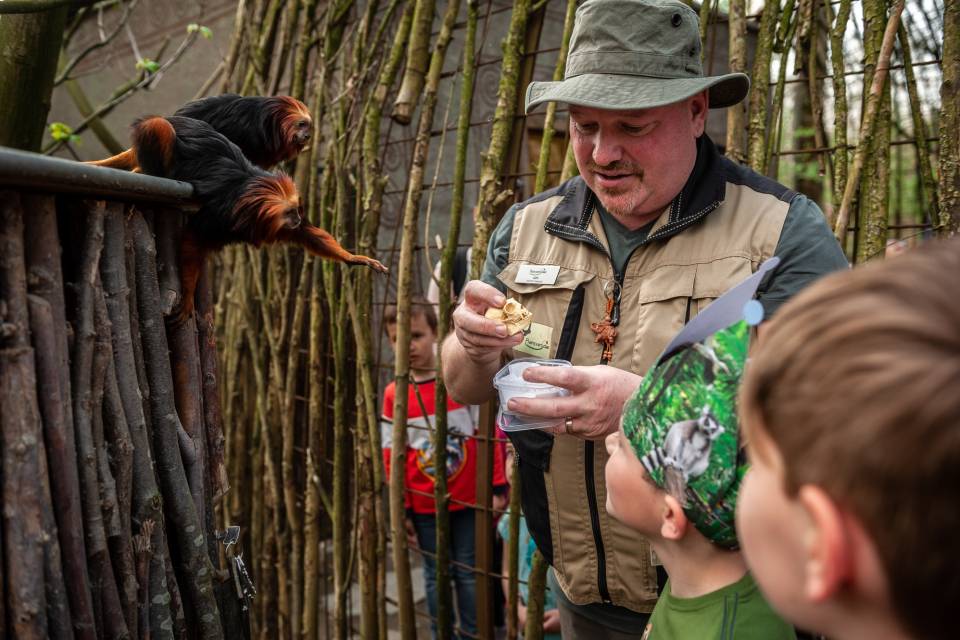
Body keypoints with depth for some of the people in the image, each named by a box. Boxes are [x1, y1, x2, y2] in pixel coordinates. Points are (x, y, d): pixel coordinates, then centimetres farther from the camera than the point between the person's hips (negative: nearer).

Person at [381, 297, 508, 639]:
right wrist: (402, 508, 2)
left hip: (469, 501, -1)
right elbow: (393, 456, 1)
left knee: (469, 572, 9)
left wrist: (497, 488, -5)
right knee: (436, 575, 12)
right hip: (425, 506, 1)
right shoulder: (393, 395, -4)